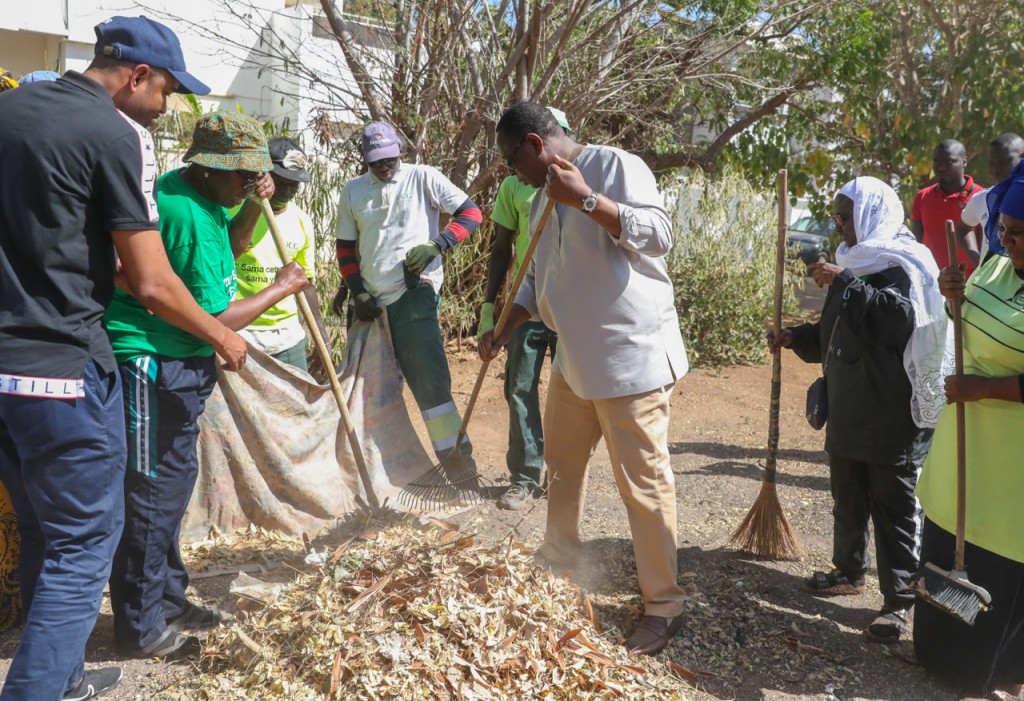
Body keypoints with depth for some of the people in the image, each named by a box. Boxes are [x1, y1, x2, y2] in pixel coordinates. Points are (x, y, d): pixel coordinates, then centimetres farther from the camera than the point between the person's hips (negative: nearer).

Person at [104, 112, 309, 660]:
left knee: (174, 480, 18)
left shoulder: (192, 192, 6)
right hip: (148, 365, -11)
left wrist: (252, 207, 4)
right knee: (151, 492, -1)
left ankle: (167, 599, 33)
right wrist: (281, 289, -8)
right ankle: (141, 627, 12)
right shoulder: (188, 216, -23)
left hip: (178, 364, 11)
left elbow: (228, 246, 24)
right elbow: (215, 320, -22)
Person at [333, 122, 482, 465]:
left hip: (415, 292, -5)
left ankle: (454, 453, -6)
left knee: (427, 375, -12)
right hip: (372, 298, 5)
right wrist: (357, 292, 3)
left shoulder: (423, 177, -1)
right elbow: (346, 247, 14)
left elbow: (471, 213, -3)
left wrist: (436, 245, -16)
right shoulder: (352, 191, 10)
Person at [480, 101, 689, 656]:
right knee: (561, 463, 22)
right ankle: (558, 556, 45)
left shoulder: (615, 166, -12)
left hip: (632, 354, -9)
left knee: (643, 484, -3)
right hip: (576, 356, 9)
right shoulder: (543, 198, 13)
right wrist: (505, 329, 12)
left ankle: (663, 607, 11)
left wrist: (585, 199, -30)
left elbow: (657, 235, -25)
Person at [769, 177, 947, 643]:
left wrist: (846, 283, -25)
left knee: (894, 504, -1)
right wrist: (796, 338, 9)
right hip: (849, 404, 9)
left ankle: (899, 599, 7)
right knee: (847, 496, 18)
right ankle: (849, 571, 34)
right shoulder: (856, 261, 16)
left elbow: (901, 318, -29)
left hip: (892, 410, -9)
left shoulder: (903, 262, -11)